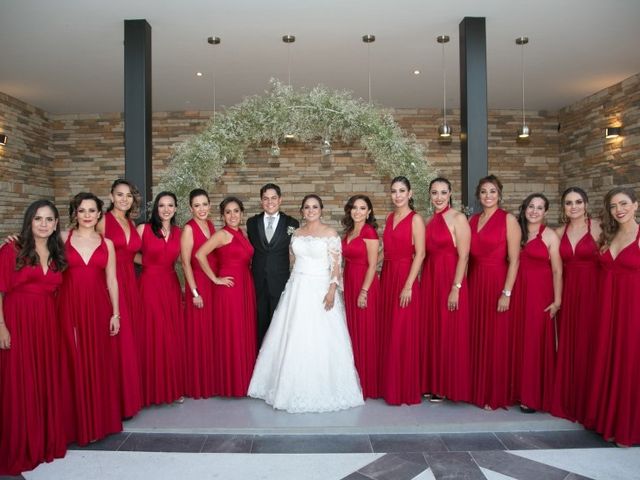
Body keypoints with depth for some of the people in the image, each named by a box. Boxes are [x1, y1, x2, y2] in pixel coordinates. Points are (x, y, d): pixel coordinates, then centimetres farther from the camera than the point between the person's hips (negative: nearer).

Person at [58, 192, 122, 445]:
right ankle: (78, 422, 16)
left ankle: (99, 419, 21)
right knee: (74, 363, 3)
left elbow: (112, 280, 6)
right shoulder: (62, 239, 3)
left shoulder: (107, 244, 7)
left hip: (98, 307, 1)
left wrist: (115, 313, 3)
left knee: (99, 363, 7)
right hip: (70, 307, -1)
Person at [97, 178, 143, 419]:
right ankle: (117, 400, 6)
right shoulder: (103, 221, -3)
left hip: (129, 284, 6)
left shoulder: (132, 224, 16)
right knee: (116, 340, -4)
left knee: (129, 339, 9)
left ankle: (129, 395, 20)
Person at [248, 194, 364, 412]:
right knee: (294, 338, 7)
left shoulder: (330, 233, -4)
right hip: (297, 288, 5)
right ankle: (296, 386, 20)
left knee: (321, 340, -3)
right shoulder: (297, 233, 11)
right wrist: (293, 285, 11)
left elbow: (336, 265, -8)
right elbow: (294, 259, 15)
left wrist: (332, 290, -17)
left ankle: (322, 389, 12)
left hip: (320, 289, -5)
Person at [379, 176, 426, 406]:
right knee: (388, 333, 11)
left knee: (404, 335, -2)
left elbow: (420, 254, -13)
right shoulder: (389, 218, 13)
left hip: (405, 277, -7)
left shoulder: (415, 219, -6)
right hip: (387, 277, 7)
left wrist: (408, 285, -19)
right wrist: (384, 279, 8)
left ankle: (407, 391, 11)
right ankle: (391, 387, 23)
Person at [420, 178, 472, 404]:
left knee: (449, 334, 1)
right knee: (430, 332, 11)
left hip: (450, 281, -6)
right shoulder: (429, 220, 12)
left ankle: (447, 387, 14)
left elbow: (463, 256, -13)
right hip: (429, 281, 7)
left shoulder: (458, 218, -7)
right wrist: (422, 282, 8)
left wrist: (456, 289, -18)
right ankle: (432, 383, 23)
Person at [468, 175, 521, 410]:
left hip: (497, 283, -5)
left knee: (496, 339, 1)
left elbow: (514, 260, -11)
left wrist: (506, 293, -16)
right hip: (474, 284, 5)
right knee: (476, 338, 10)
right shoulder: (472, 220, 11)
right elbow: (468, 255, 11)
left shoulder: (508, 219, -5)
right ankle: (477, 390, 24)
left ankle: (496, 395, 15)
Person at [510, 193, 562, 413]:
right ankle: (518, 391, 20)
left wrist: (557, 301, -9)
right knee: (518, 340, 8)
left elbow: (557, 271, -5)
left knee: (535, 342, 0)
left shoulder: (550, 236, -3)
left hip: (539, 294, -4)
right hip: (518, 292, 4)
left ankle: (533, 397, 10)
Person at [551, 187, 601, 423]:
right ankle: (566, 401, 21)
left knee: (587, 345, 1)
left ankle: (586, 404, 15)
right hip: (567, 292, 4)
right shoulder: (559, 232, 8)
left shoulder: (597, 228, -5)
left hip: (591, 292, -4)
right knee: (567, 345, 8)